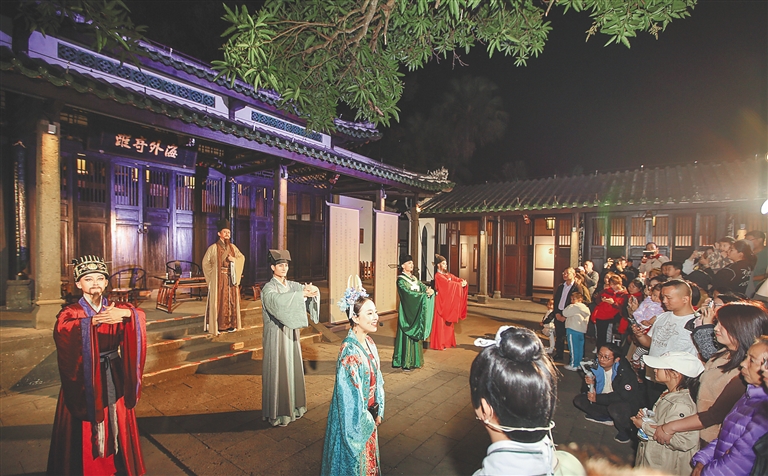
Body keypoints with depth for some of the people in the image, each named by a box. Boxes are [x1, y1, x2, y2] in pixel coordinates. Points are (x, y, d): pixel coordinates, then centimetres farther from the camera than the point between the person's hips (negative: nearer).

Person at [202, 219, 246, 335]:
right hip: (219, 279, -4)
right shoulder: (214, 247, -5)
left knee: (231, 300, 7)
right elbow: (206, 262, 0)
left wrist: (234, 260, -6)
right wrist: (214, 272, -1)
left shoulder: (232, 246, 8)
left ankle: (231, 324, 17)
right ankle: (218, 325, 8)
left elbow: (242, 257, 12)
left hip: (231, 278, 4)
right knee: (219, 301, -1)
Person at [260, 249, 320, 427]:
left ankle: (292, 406, 31)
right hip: (277, 335, -6)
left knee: (292, 368, 14)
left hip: (291, 333, 6)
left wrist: (313, 290, -29)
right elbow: (277, 301, -34)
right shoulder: (268, 289, -12)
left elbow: (310, 290, -5)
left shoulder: (293, 285, 7)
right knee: (278, 371, 2)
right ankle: (277, 413, 18)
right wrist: (301, 293, -36)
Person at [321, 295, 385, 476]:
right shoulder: (349, 351, -30)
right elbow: (350, 395, -24)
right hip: (354, 416, -7)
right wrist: (366, 420, -13)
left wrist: (378, 412, 7)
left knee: (368, 455, 27)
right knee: (355, 461, 17)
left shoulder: (369, 342, -5)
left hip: (369, 414, 7)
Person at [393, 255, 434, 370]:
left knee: (415, 334, 13)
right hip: (407, 312, -8)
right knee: (407, 335, -2)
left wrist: (430, 290, -22)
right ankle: (405, 363, 8)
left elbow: (423, 286, 1)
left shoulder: (414, 278, 13)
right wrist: (425, 294, -26)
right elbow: (409, 293, -24)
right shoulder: (401, 280, -12)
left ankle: (414, 360, 24)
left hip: (416, 311, 8)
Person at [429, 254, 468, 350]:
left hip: (448, 301, 8)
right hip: (441, 302, -8)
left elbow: (456, 279, 0)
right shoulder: (438, 275, -13)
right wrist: (460, 284, -23)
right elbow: (448, 283, -25)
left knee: (448, 321, 13)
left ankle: (447, 341, 24)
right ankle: (439, 344, 6)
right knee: (441, 322, -2)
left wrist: (463, 281, -20)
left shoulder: (448, 274, 12)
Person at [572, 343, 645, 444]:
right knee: (578, 400, -9)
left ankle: (626, 432, -6)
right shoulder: (596, 366, -10)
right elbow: (585, 390, -3)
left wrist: (597, 398, -30)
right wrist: (589, 383, -27)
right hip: (606, 402, 5)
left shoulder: (624, 371, -24)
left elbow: (625, 396, -30)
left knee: (615, 408, -36)